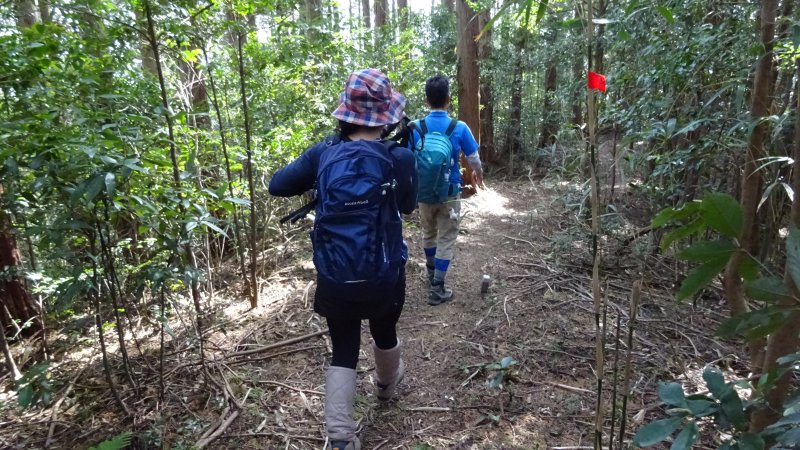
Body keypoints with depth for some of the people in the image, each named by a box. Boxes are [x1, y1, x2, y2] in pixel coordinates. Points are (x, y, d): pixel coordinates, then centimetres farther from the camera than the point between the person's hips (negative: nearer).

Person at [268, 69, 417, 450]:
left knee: (343, 352, 16)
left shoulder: (322, 154, -8)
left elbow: (276, 185, 2)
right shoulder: (400, 158, -14)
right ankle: (387, 383, 56)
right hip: (384, 278, 0)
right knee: (385, 334, 27)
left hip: (334, 279, 1)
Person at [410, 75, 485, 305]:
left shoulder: (415, 128, -10)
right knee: (446, 239, 7)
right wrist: (478, 173, 22)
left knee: (428, 233, 23)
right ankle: (437, 289, 8)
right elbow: (474, 159, -1)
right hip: (449, 195, -2)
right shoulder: (459, 128, -13)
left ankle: (431, 273, 43)